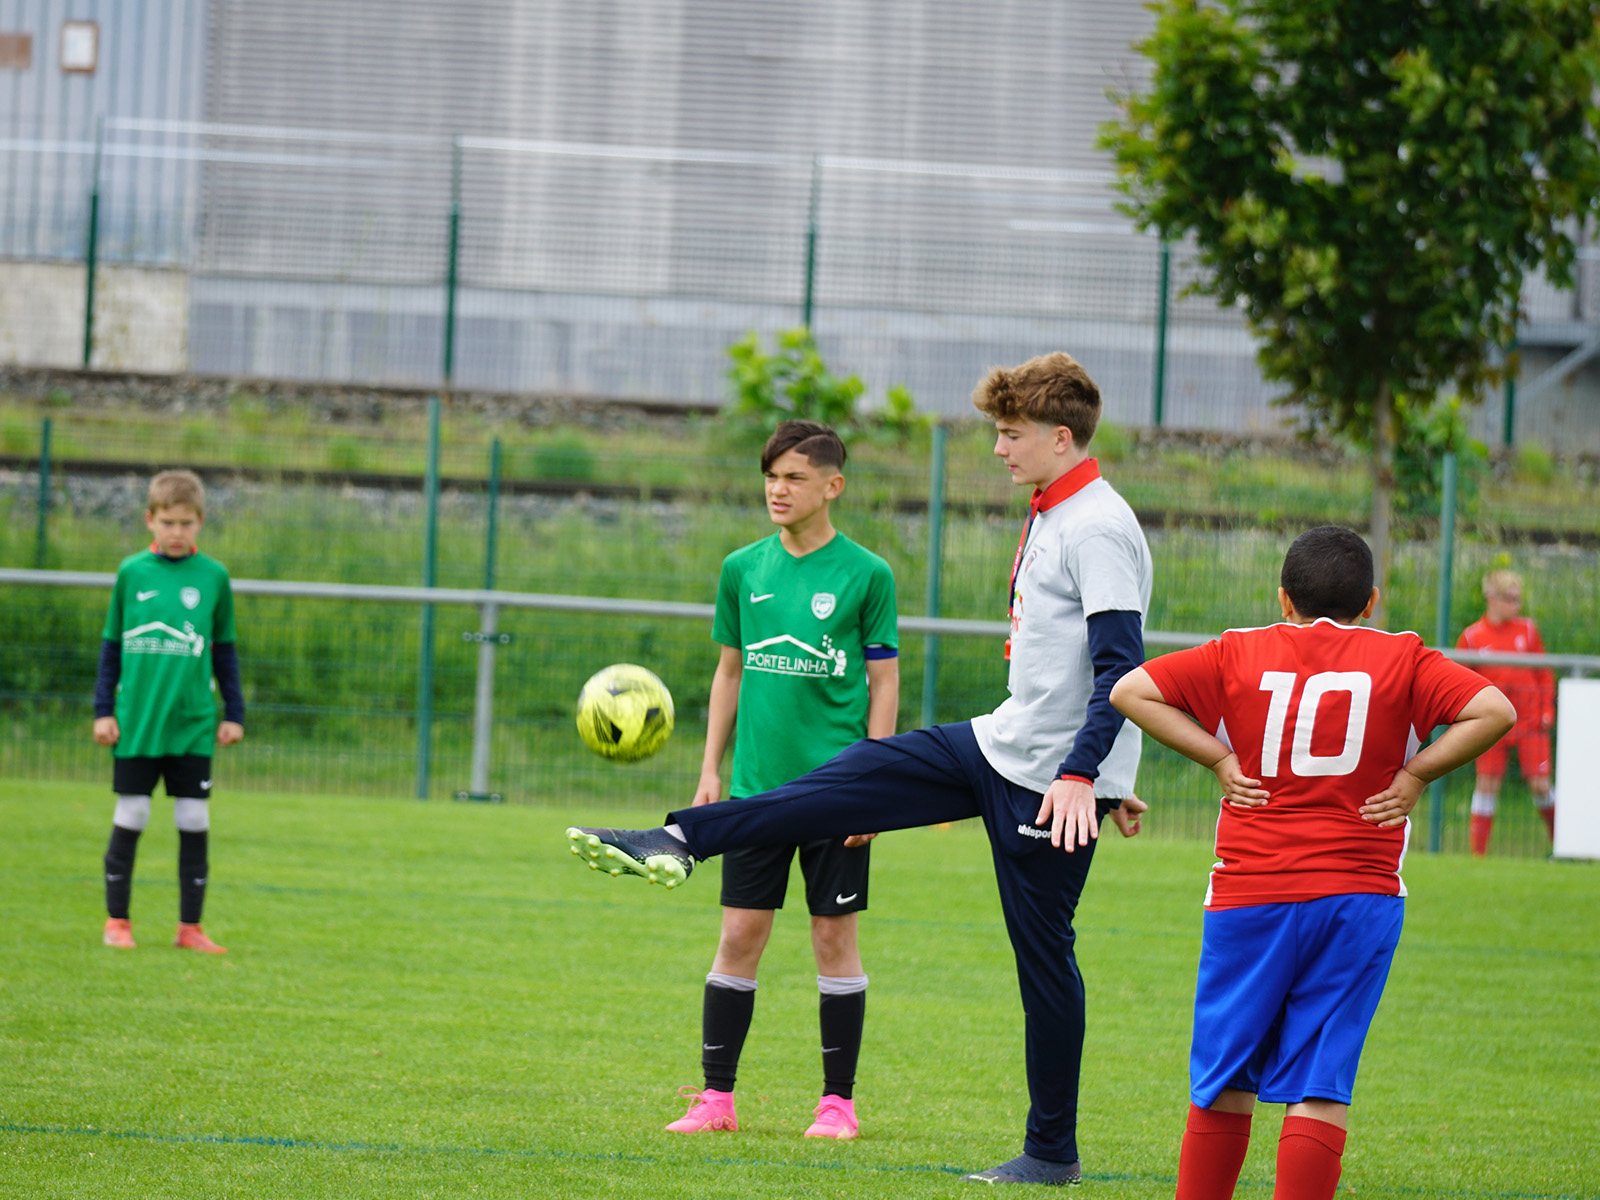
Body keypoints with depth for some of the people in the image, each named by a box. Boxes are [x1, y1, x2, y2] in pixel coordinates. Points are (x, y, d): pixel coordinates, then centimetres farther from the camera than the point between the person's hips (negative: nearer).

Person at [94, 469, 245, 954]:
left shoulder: (213, 577, 4)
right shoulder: (132, 572, 3)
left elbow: (225, 650, 11)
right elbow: (112, 644, 9)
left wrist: (234, 713, 9)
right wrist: (103, 710, 5)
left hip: (193, 725, 1)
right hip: (137, 721, -1)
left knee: (194, 822, 2)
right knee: (130, 818, 2)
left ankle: (190, 926, 9)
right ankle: (117, 920, 12)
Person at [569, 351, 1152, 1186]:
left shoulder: (1099, 529, -17)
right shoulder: (1049, 520, 14)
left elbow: (1122, 666, -24)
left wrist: (1081, 775, -31)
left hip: (1051, 780, -9)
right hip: (1002, 744, 9)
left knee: (1042, 953, -3)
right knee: (845, 782, 1)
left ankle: (1052, 1151, 5)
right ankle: (679, 842, -3)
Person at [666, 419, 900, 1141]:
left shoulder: (866, 574, -3)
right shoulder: (744, 569, 7)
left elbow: (883, 682, 0)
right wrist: (710, 771, 10)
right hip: (757, 784, 3)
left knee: (834, 934, 1)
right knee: (740, 934, 2)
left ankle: (838, 1101, 9)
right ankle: (716, 1096, 8)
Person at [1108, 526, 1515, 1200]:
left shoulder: (1239, 653, 5)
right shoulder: (1402, 659, 3)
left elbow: (1130, 692, 0)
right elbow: (1493, 711, -8)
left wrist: (1218, 758, 3)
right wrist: (1416, 773, 0)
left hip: (1250, 897, 1)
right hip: (1359, 899, -1)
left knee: (1223, 1081, 12)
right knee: (1321, 1086, -2)